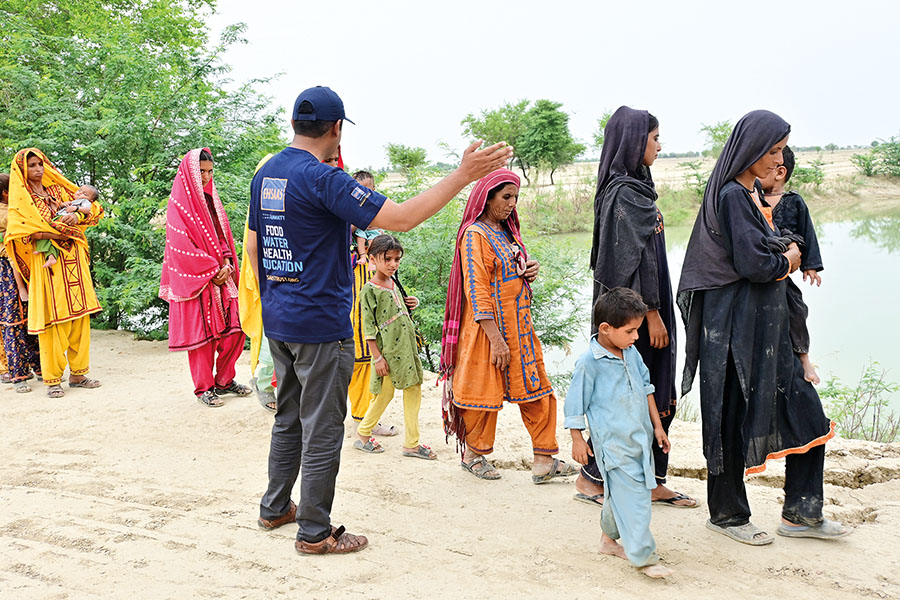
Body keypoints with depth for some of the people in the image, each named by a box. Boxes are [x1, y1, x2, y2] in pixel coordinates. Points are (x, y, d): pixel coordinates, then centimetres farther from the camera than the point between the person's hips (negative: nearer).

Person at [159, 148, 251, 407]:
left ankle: (224, 380, 19)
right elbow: (181, 246, -14)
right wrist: (211, 271, -14)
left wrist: (226, 263, -2)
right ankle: (204, 388, 10)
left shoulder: (211, 200, 14)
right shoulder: (179, 204, -7)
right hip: (195, 280, -6)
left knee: (233, 329, 4)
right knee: (202, 332, -1)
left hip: (221, 277, 6)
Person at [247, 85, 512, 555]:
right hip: (320, 325, -9)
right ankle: (314, 533, 13)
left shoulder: (264, 175, 8)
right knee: (322, 430, 2)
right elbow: (401, 218, -25)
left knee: (289, 418, 22)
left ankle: (274, 508, 34)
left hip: (278, 321, 9)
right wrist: (463, 174, -21)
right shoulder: (323, 179, -19)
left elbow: (253, 246, 17)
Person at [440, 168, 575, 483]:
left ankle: (544, 460, 7)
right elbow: (476, 291, -18)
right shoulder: (475, 234, -11)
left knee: (536, 390, 4)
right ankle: (473, 454, 23)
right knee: (485, 391, 4)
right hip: (489, 327, -8)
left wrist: (530, 271, 3)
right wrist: (496, 339, -23)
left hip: (520, 324, 8)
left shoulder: (508, 231, 15)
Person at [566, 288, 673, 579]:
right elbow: (575, 403, -7)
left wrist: (657, 425, 17)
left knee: (620, 492, 16)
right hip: (613, 443, -7)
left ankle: (609, 537, 35)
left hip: (640, 437, 7)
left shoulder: (632, 353, 6)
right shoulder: (588, 363, -15)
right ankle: (643, 557, -1)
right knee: (632, 495, -8)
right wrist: (577, 439, -4)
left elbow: (646, 388, 17)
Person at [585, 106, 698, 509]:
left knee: (657, 396, 11)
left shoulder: (635, 188, 15)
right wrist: (651, 312, -19)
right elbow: (631, 257, -20)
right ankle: (591, 477, 9)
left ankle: (652, 481, 19)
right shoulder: (624, 192, -15)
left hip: (646, 309, 10)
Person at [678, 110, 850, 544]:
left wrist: (780, 259, 1)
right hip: (737, 324, -10)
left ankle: (800, 514, 21)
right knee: (736, 418, 3)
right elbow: (753, 264, -23)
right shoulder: (732, 196, -17)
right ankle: (727, 514, 20)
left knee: (806, 414, 11)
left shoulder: (753, 192, 13)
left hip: (766, 324, 10)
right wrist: (787, 260, -4)